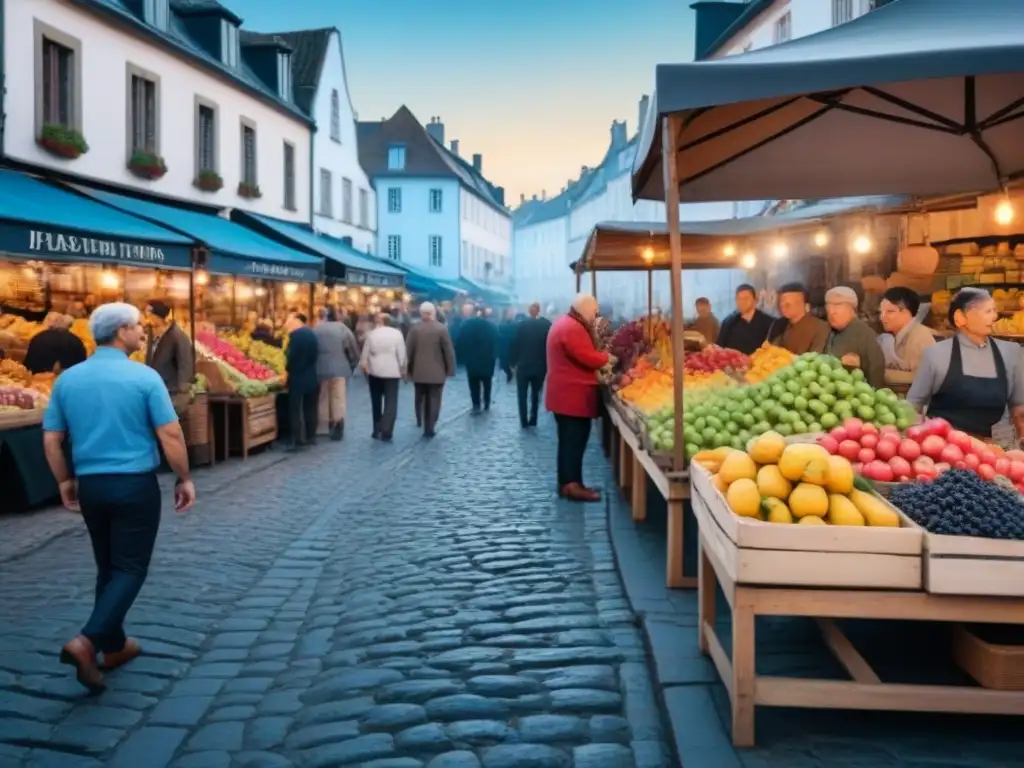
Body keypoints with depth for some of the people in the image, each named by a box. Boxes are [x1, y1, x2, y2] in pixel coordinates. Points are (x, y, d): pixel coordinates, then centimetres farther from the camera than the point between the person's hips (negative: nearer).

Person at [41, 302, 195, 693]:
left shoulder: (67, 379, 2)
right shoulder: (144, 377, -11)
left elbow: (51, 439, 5)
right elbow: (170, 435, -13)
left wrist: (64, 481, 17)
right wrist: (185, 479, -2)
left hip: (90, 485, 5)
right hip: (135, 484, -5)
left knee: (107, 567, 18)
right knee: (130, 568, 3)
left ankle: (114, 645, 27)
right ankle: (87, 642, -14)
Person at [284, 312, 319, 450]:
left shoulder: (295, 335, -16)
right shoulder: (311, 333, 6)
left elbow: (290, 356, -16)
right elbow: (316, 354, 8)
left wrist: (287, 369, -1)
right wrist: (309, 366, 13)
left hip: (297, 377, -7)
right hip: (311, 377, 7)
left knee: (295, 410, -2)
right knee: (310, 408, 12)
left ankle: (296, 440, -4)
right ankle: (311, 437, 17)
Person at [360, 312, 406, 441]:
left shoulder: (371, 334, -2)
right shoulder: (396, 333, -4)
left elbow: (365, 354, 0)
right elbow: (402, 354, -4)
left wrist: (364, 366, 15)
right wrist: (403, 369, 6)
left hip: (375, 372, 2)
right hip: (392, 372, -2)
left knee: (376, 402, 15)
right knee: (390, 403, -2)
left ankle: (377, 430, 19)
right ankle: (386, 432, -11)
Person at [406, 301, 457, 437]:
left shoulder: (414, 329, -5)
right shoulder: (441, 329, -9)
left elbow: (408, 350, -2)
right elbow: (449, 351, -8)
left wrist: (408, 369, 8)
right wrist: (450, 369, 0)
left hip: (419, 371, 2)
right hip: (437, 372, -2)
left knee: (420, 399, 19)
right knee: (433, 400, 3)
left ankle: (420, 422, 28)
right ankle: (430, 428, 1)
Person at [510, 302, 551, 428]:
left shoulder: (521, 324, -9)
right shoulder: (547, 325, -6)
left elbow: (515, 345, -7)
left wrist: (512, 362, 2)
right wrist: (547, 363, 4)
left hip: (523, 365, -2)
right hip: (540, 366, 2)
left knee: (522, 395, 9)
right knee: (535, 394, 15)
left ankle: (524, 421, 4)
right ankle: (533, 419, 16)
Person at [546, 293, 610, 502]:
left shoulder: (564, 323, 17)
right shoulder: (573, 328, -19)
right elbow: (588, 357, -22)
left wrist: (600, 356, 10)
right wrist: (607, 358, -5)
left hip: (566, 393, 11)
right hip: (573, 395, -11)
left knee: (569, 440, 13)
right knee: (575, 440, -7)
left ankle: (566, 482, 18)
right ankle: (572, 485, -5)